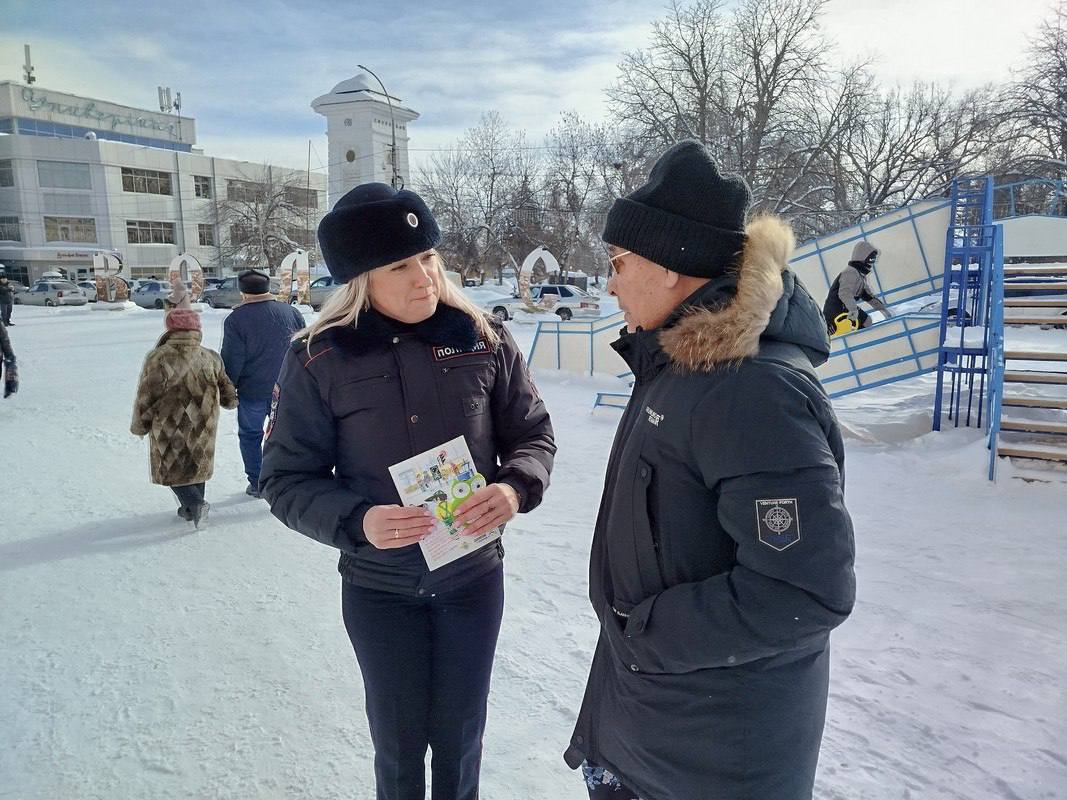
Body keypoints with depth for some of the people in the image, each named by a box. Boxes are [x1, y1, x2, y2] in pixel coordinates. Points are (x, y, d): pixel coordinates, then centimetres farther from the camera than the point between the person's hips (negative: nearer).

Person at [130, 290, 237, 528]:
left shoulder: (159, 358, -18)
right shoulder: (211, 358, -5)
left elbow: (147, 396, -13)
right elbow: (227, 390, 6)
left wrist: (139, 425, 2)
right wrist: (231, 401, 29)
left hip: (169, 429, -4)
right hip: (202, 428, 4)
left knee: (172, 468, 10)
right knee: (196, 464, 19)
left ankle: (195, 503, -8)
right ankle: (191, 508, 29)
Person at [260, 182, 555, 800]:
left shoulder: (482, 338, -10)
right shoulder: (320, 359, -14)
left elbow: (533, 433, 0)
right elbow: (287, 479, -7)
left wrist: (515, 487, -21)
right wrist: (356, 520, -25)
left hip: (474, 577, 2)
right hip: (379, 589, -1)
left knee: (460, 734, 21)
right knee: (400, 742, 18)